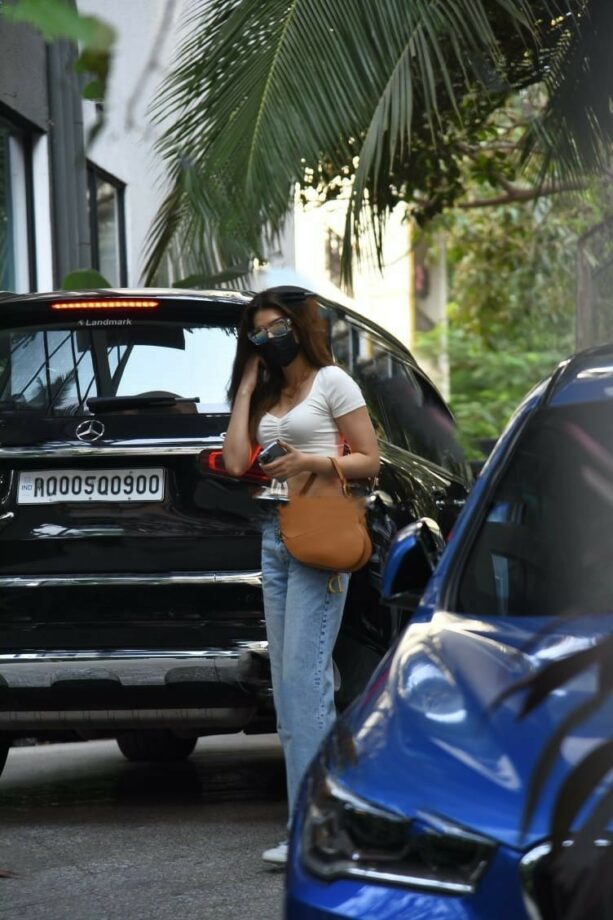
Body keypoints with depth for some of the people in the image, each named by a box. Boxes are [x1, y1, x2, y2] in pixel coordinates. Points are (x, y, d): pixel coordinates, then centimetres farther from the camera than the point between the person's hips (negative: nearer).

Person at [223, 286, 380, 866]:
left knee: (303, 675, -14)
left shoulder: (331, 382, 0)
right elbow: (236, 461, 8)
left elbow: (369, 460, -2)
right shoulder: (267, 396, 21)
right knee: (288, 680, 4)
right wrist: (246, 387, 12)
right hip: (275, 537, 8)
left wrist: (312, 461, -16)